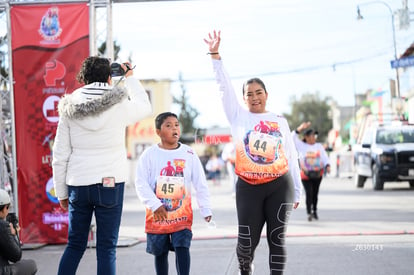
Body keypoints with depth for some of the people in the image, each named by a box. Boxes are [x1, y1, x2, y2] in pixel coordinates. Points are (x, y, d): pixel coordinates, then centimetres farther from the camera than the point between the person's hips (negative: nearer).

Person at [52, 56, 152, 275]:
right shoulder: (119, 106, -6)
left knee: (75, 245, 15)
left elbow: (60, 156, 3)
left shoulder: (70, 109, 1)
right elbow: (145, 107, 17)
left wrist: (61, 192, 12)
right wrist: (130, 78, 28)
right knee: (107, 247, 2)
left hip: (78, 184, 3)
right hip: (110, 183, -3)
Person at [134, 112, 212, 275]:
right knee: (160, 252, 9)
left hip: (182, 214, 0)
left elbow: (200, 184, 5)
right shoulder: (149, 155, -3)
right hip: (157, 215, 0)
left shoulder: (189, 154, 2)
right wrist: (155, 205, -16)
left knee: (182, 247, -12)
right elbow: (141, 184, -7)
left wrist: (206, 210, 2)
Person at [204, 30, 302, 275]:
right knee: (247, 241, 0)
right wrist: (215, 54, -12)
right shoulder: (239, 117, 7)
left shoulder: (280, 121, 11)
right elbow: (224, 87, -2)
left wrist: (297, 192, 10)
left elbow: (291, 158, 12)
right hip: (249, 187, -1)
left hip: (280, 186, 1)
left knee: (277, 239, 0)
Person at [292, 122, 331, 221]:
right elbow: (293, 137, -11)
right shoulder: (302, 146, -1)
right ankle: (309, 213, -7)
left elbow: (325, 157, 1)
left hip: (318, 174, 3)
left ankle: (314, 211, 28)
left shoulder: (319, 146, 6)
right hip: (306, 175, -3)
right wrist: (301, 128, -20)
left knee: (315, 194, 12)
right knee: (309, 193, -13)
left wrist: (327, 166, -18)